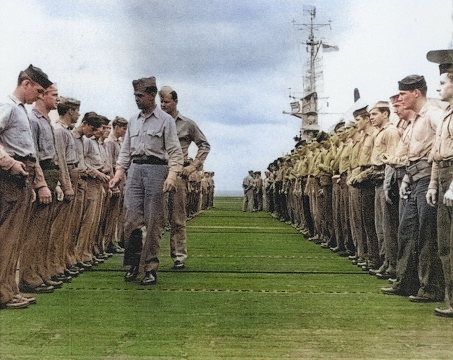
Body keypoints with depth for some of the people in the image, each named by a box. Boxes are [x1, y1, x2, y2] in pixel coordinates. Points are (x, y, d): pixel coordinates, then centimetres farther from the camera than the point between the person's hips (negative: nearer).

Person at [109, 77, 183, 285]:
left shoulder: (165, 120, 2)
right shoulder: (133, 121, 18)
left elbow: (175, 152, -4)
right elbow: (125, 150, 20)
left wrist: (172, 175, -17)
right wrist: (119, 172, 7)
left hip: (156, 169, -5)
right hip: (134, 169, 5)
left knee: (153, 222, -3)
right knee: (131, 219, -1)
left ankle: (150, 268, 3)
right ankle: (133, 264, 11)